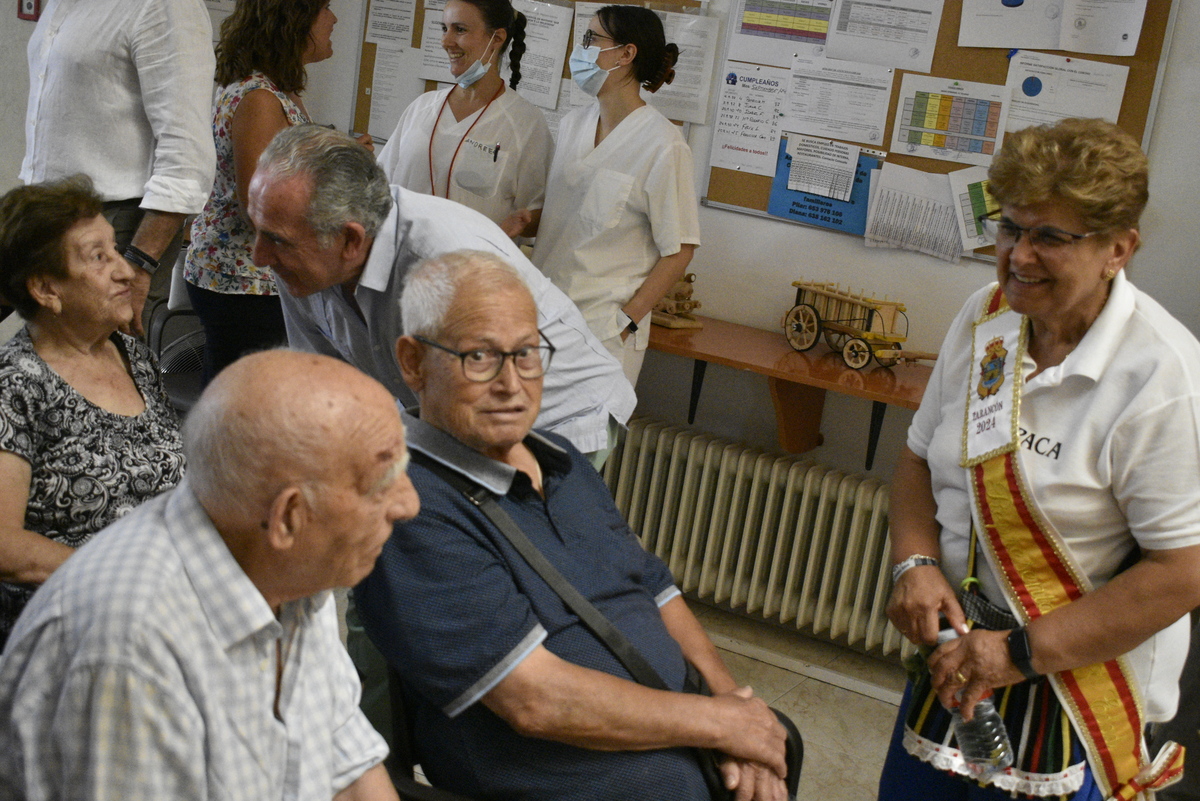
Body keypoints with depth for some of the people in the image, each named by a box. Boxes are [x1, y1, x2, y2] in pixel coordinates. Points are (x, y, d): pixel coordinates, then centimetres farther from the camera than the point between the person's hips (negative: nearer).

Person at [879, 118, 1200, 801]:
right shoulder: (985, 319, -2)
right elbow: (921, 455, 8)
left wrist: (1025, 651, -21)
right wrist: (916, 563, -10)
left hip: (1079, 681, -6)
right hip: (960, 644, 6)